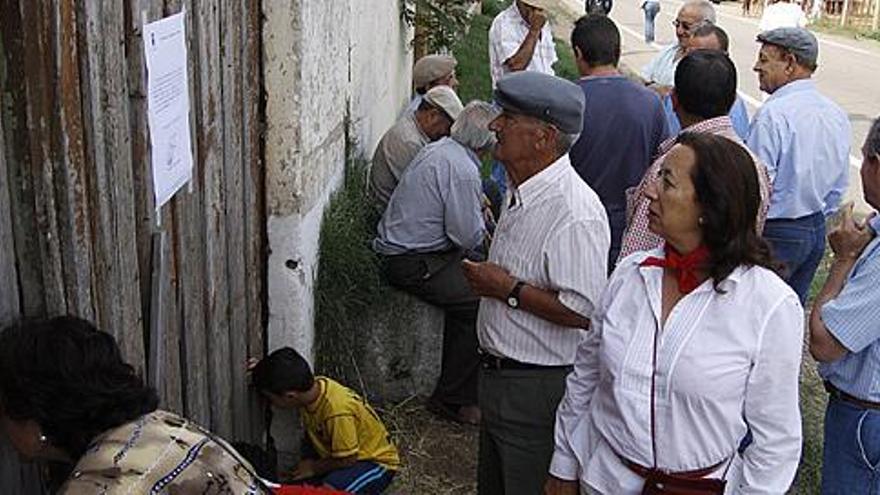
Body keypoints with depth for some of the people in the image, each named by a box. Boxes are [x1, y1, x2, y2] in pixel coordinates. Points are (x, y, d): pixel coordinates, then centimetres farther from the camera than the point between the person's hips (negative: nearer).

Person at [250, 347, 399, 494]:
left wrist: (313, 467, -10)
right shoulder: (314, 384, -14)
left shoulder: (338, 412, -36)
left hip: (376, 462, -7)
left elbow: (347, 460, -25)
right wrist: (261, 371, -4)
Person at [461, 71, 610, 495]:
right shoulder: (520, 193, 7)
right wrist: (486, 277, 6)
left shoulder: (575, 213, -26)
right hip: (498, 376, 10)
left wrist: (508, 289, -23)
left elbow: (584, 311, -31)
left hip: (538, 388, -10)